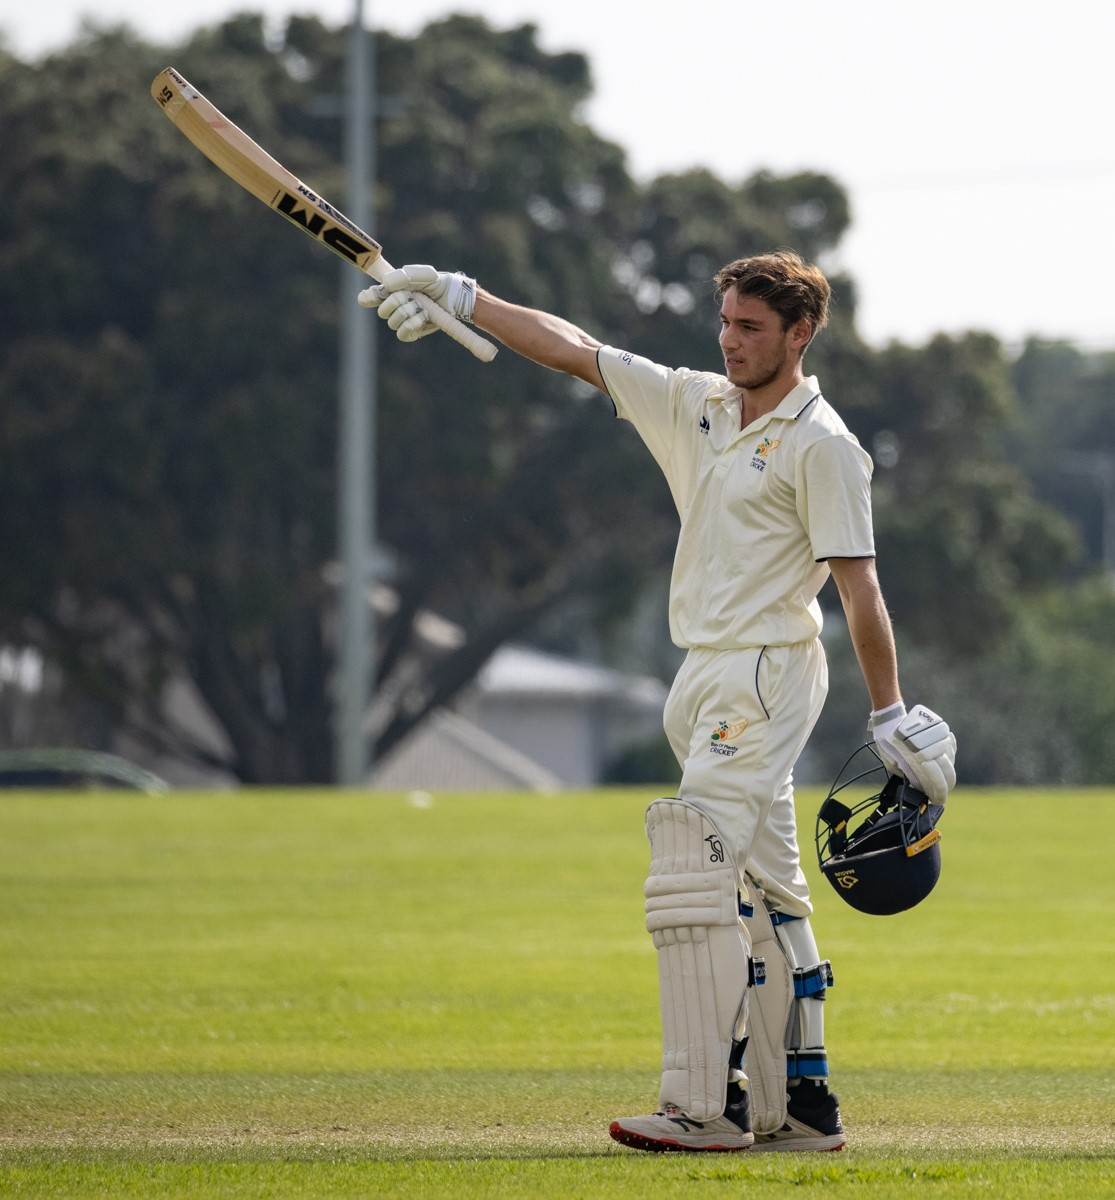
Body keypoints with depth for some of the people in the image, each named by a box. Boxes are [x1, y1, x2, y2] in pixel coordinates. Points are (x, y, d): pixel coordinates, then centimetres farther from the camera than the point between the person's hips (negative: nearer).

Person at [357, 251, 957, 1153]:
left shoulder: (822, 445, -11)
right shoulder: (695, 404, 12)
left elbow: (860, 589, -13)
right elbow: (571, 347, 12)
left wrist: (891, 716, -14)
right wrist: (459, 298, 7)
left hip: (767, 673, -8)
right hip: (706, 675, 8)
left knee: (689, 878, -16)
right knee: (766, 896, 10)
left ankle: (703, 1107, -18)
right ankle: (804, 1102, 14)